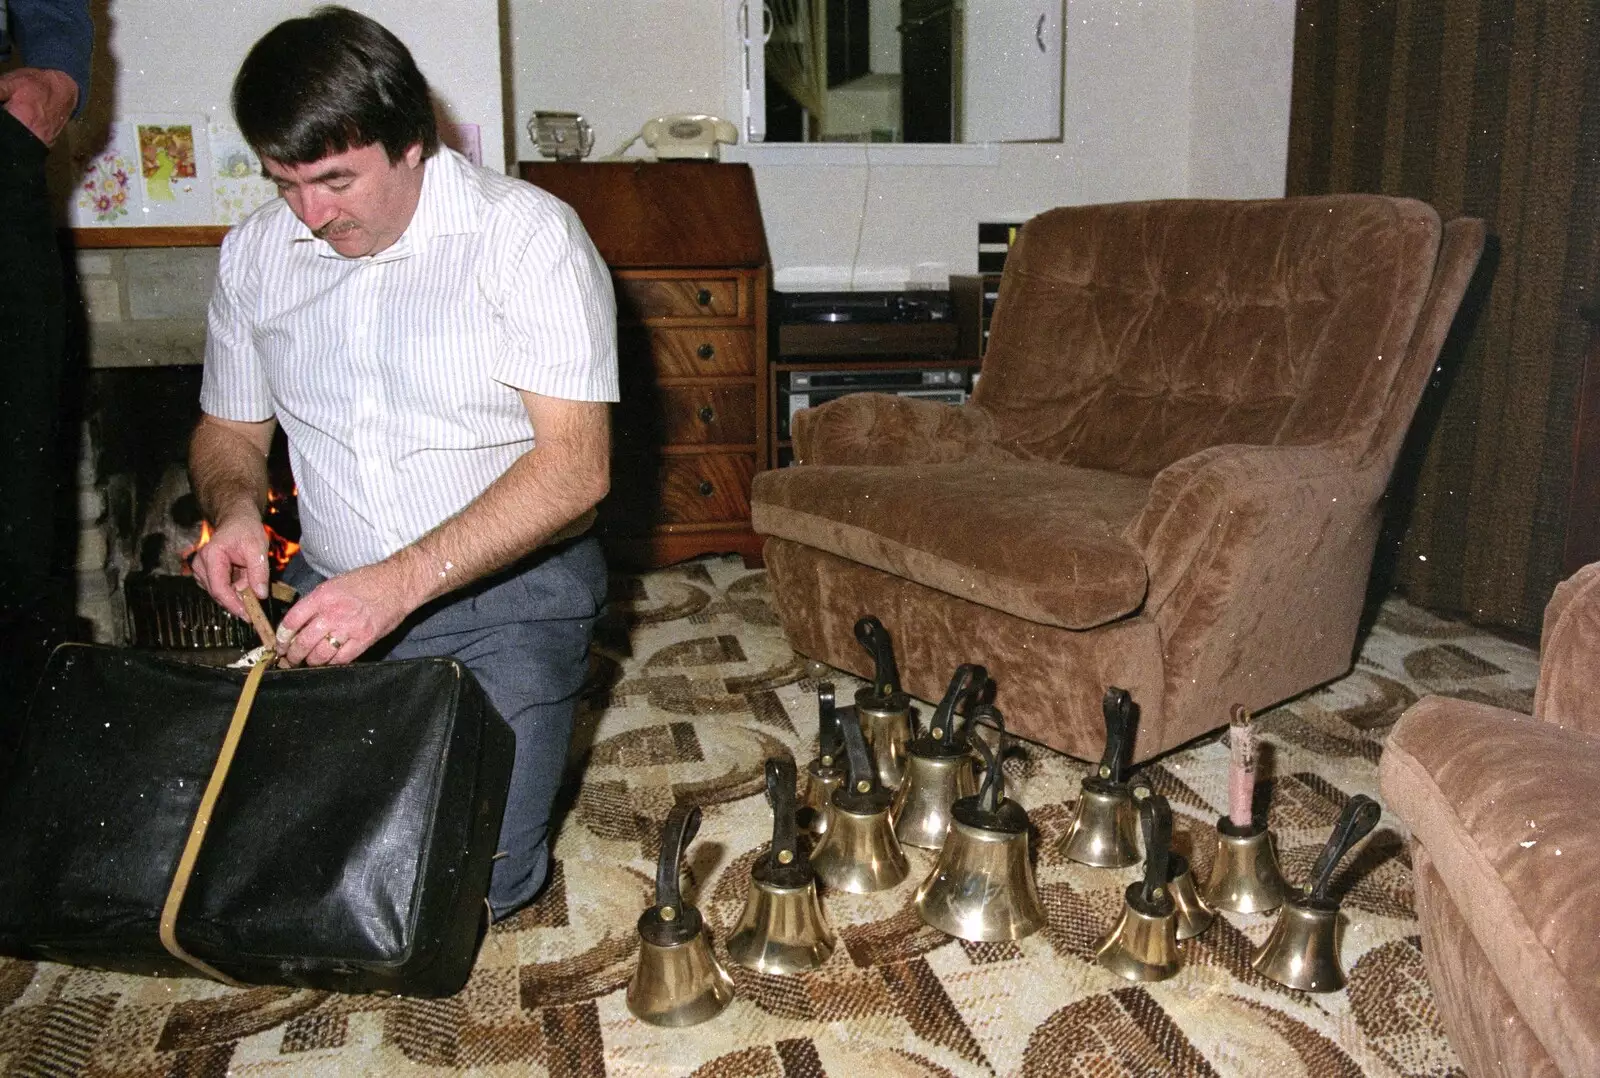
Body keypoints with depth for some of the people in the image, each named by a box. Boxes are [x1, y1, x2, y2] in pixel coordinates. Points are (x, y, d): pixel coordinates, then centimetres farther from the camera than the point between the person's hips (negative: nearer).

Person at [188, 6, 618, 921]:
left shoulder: (529, 236, -12)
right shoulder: (254, 255, 6)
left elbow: (576, 465, -20)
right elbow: (230, 428, 20)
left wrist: (405, 581, -28)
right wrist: (236, 509, -5)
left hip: (507, 589, -4)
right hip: (335, 592, 5)